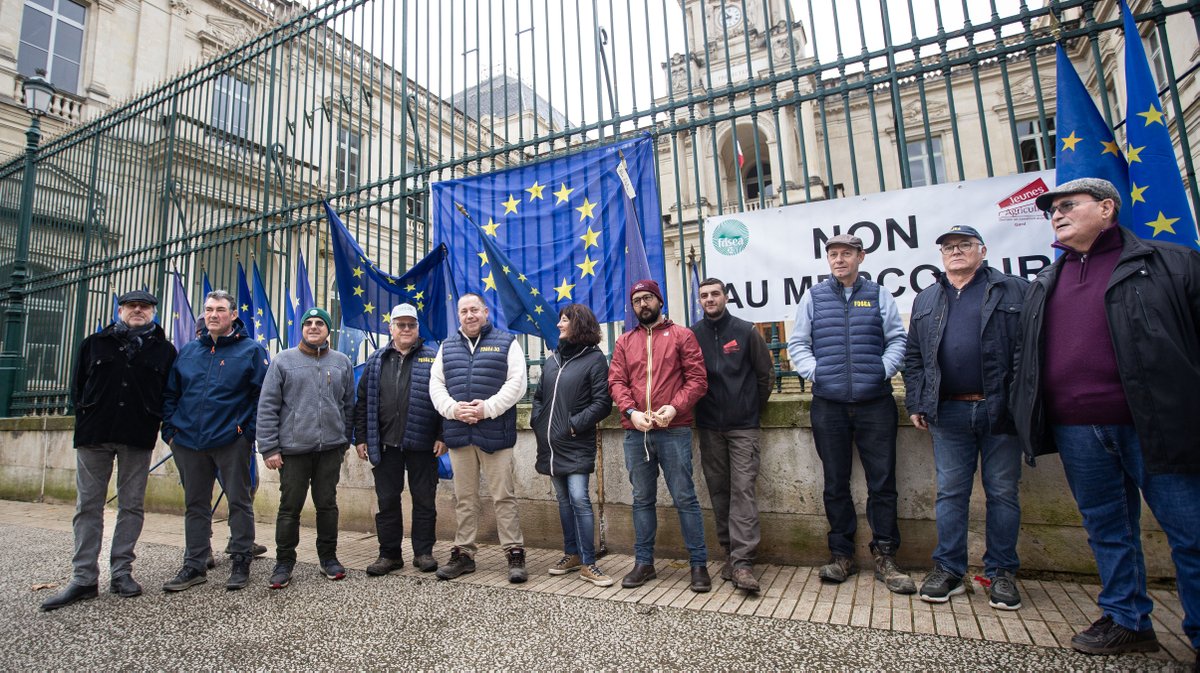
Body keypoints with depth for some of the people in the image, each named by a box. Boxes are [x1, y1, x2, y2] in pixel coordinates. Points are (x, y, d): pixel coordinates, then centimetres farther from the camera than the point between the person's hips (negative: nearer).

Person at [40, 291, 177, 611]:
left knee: (132, 506, 5)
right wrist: (84, 417, 4)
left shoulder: (164, 349, 6)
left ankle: (122, 572, 14)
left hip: (138, 439, -1)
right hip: (93, 435, 1)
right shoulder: (95, 343, 10)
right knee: (88, 506, 4)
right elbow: (77, 387, 12)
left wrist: (157, 419, -1)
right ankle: (84, 579, 10)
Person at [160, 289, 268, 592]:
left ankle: (241, 562, 17)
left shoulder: (251, 351, -3)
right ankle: (195, 565, 25)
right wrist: (170, 429, 5)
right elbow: (170, 393, 15)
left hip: (231, 441, -4)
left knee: (239, 501, 5)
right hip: (188, 442, 5)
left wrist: (250, 432, -12)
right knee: (195, 505, 14)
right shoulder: (188, 351, 11)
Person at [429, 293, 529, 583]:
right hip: (458, 433, 4)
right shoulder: (447, 347, 16)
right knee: (464, 498, 13)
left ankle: (515, 553, 10)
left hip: (495, 433, -4)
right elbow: (436, 385, 10)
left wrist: (487, 408, -16)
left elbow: (517, 382, -6)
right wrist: (453, 408, -9)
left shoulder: (506, 343, 4)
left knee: (503, 496, 0)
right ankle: (463, 553, 25)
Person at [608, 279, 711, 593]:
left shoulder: (681, 335, 5)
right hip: (635, 433, 4)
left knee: (684, 497, 2)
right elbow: (616, 381, 6)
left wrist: (675, 407, -15)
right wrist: (631, 411, -11)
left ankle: (699, 564, 15)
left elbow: (697, 379, -2)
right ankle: (644, 563, 25)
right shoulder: (624, 342, 14)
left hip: (673, 430, -3)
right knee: (642, 499, 12)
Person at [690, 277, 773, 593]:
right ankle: (730, 553, 20)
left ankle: (742, 561, -5)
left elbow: (766, 373, 5)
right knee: (719, 490, 8)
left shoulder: (746, 331, 0)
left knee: (743, 489, -8)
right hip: (709, 427, 3)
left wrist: (756, 407, 8)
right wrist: (697, 408, 7)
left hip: (744, 426, -2)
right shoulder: (692, 335, 4)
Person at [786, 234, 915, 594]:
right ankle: (842, 555, 21)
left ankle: (885, 557, 17)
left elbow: (897, 339, 7)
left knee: (882, 480, 3)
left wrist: (883, 369, -7)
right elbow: (797, 344, 9)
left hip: (876, 402, 0)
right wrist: (814, 371, -5)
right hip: (828, 403, 1)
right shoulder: (813, 297, 8)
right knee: (835, 482, 8)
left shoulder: (878, 295, 8)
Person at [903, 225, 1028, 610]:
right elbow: (913, 358, 13)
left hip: (1001, 409, -2)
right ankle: (948, 569, 17)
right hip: (948, 413, 2)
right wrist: (916, 404, 5)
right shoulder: (926, 301, 13)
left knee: (1002, 493, 7)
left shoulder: (1015, 292, 4)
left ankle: (1001, 572, 21)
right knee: (950, 492, 7)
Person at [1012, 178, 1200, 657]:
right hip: (1076, 432, 4)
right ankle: (1127, 621, 28)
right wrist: (1027, 417, 13)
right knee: (1108, 530, 14)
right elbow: (1025, 356, 17)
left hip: (1155, 427, -4)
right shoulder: (1043, 284, 15)